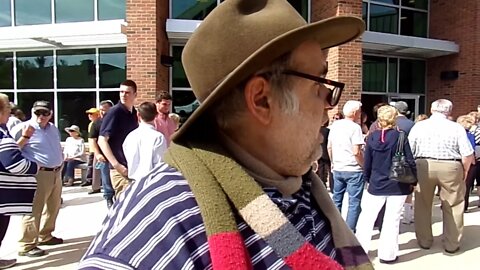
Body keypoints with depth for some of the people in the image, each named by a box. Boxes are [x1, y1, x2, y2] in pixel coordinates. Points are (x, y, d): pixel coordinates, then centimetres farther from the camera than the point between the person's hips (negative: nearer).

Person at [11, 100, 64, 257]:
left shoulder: (53, 129, 13)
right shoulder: (23, 128, -10)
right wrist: (25, 137, -23)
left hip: (56, 173, 8)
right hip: (38, 175, -8)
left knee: (53, 207, 18)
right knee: (34, 210, -6)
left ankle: (45, 236, 34)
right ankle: (26, 245, 3)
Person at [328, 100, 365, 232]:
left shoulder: (335, 125, 6)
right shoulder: (355, 127, -13)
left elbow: (329, 147, 11)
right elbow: (356, 152, -19)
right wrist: (364, 166, -6)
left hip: (337, 169, 7)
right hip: (353, 170, -6)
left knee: (336, 200, 16)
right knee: (354, 202, 2)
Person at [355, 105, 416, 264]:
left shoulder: (372, 137, -3)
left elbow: (367, 162, 2)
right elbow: (410, 161, -8)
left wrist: (367, 179, 15)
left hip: (376, 184, 1)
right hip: (398, 185, -1)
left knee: (366, 217, 13)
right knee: (392, 220, 7)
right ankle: (387, 254, 14)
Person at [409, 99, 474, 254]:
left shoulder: (419, 126, 0)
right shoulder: (457, 128, -3)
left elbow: (409, 151, -1)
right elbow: (468, 155, -5)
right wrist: (464, 172, 10)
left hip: (424, 167, 1)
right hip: (451, 167, -1)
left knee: (423, 205, 15)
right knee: (453, 207, 13)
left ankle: (424, 241, 25)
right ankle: (451, 245, 22)